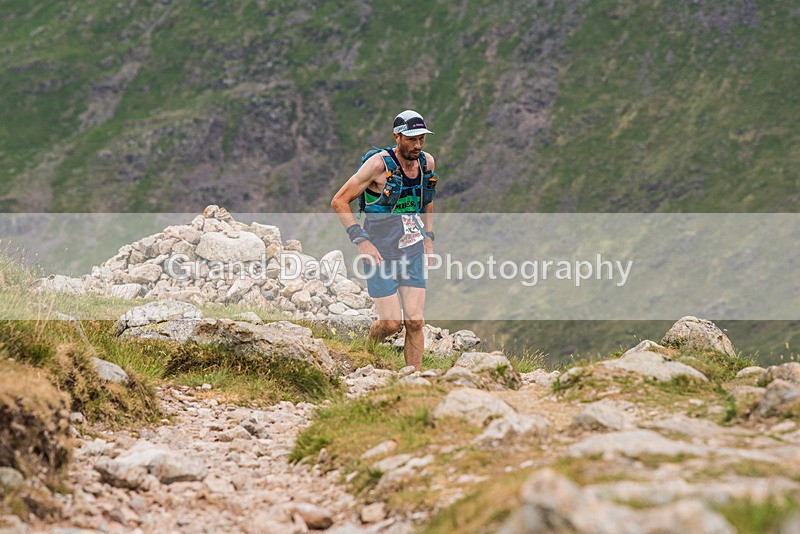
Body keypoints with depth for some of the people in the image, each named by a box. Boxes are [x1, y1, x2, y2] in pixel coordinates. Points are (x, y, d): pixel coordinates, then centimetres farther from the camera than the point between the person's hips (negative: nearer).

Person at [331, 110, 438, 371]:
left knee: (415, 322, -4)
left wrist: (428, 237, 16)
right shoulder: (379, 163, -16)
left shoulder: (427, 162, 2)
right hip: (381, 254, -5)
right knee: (392, 323, -6)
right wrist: (361, 240, -18)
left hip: (413, 251, 5)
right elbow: (339, 202, -12)